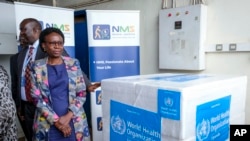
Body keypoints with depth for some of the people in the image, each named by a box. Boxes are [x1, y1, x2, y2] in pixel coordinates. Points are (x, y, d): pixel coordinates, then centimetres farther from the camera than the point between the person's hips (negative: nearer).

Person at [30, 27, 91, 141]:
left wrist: (68, 116, -11)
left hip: (74, 121, 1)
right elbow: (36, 98, -4)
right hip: (48, 124, 0)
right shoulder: (37, 67, -1)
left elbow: (82, 94, 0)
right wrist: (56, 121, -11)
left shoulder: (74, 64, 1)